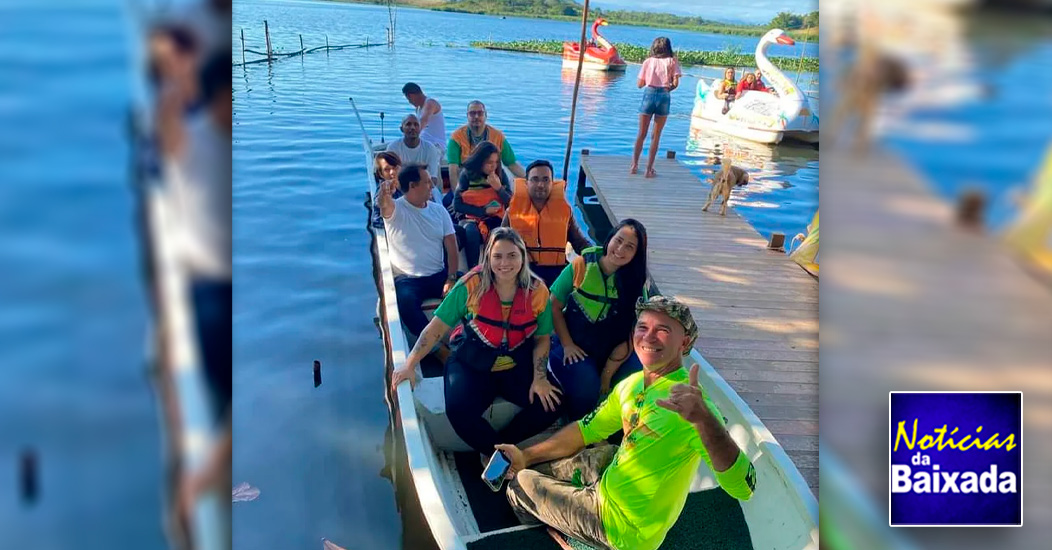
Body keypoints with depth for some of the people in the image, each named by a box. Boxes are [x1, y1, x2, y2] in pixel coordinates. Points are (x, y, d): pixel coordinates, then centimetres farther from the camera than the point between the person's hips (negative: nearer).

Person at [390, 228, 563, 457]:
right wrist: (409, 365, -15)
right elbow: (437, 326, -11)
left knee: (550, 403, -18)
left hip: (518, 365, 3)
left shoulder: (537, 291, -10)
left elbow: (542, 337, 2)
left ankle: (500, 447, 2)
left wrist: (539, 378, -11)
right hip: (471, 364, -2)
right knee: (458, 410, -28)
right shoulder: (472, 285, -16)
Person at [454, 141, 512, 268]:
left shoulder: (500, 173, 3)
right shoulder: (467, 174, -3)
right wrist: (484, 211, -12)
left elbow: (511, 203, 0)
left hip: (495, 219, 1)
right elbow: (457, 206, -7)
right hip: (471, 218, -1)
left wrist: (498, 188, -17)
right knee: (471, 231, -36)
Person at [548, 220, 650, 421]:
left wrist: (607, 374, -15)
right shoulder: (581, 265, -8)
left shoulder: (637, 283, -6)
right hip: (575, 347, -2)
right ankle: (576, 428, 4)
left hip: (615, 352, 2)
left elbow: (632, 336, -9)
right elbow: (554, 306, -2)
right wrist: (567, 345, -11)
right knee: (585, 387, -31)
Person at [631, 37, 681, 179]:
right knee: (656, 136, 6)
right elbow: (675, 83, -3)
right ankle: (649, 169, 5)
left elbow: (639, 84, 6)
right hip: (664, 96, -1)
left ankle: (634, 165, 13)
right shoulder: (672, 61, 5)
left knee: (641, 134, 12)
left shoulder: (648, 61, 7)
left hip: (649, 94, 1)